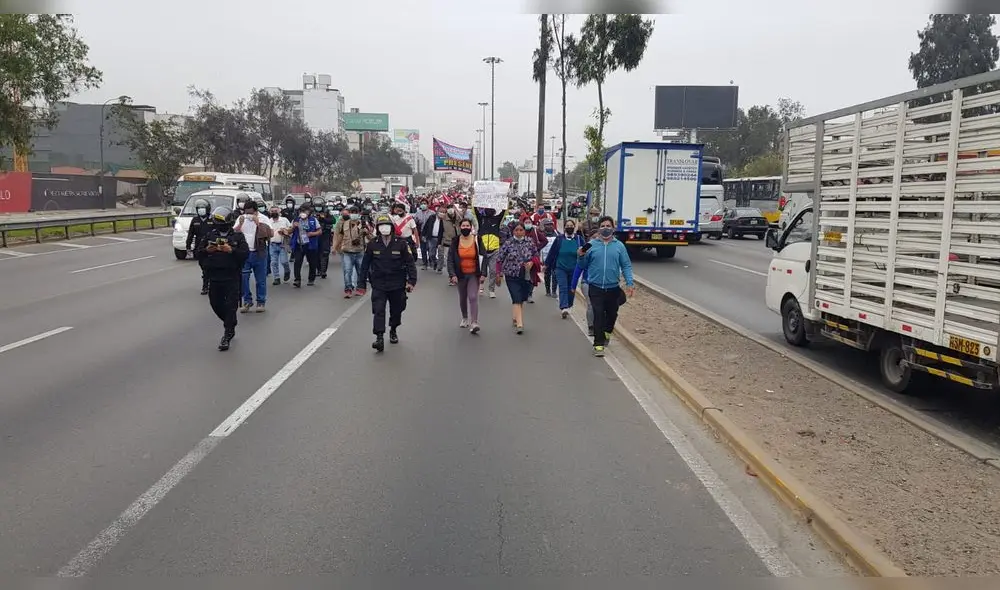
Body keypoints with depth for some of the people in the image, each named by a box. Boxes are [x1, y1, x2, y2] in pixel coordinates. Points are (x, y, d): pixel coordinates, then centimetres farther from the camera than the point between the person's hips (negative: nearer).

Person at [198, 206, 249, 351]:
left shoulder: (238, 236, -2)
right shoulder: (210, 235, 7)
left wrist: (231, 250, -25)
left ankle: (227, 336, 3)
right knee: (216, 304, 11)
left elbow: (246, 254, -10)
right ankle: (230, 325, 36)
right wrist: (207, 250, -15)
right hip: (214, 277, 4)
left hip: (232, 278, -4)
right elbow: (199, 251, 7)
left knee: (230, 306, -5)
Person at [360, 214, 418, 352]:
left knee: (396, 310, 15)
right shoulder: (372, 244, -3)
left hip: (397, 284, 1)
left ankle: (393, 330, 40)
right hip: (378, 285, 0)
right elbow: (365, 264, 3)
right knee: (378, 310, -11)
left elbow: (410, 262, -4)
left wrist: (411, 280, -11)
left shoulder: (401, 243, -7)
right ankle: (379, 337, -10)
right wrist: (362, 283, 3)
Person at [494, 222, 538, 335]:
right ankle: (519, 324, -15)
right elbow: (499, 260, -1)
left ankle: (515, 318, 31)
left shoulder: (530, 243, 1)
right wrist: (499, 274, -2)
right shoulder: (508, 244, -5)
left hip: (526, 276, 3)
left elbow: (536, 255, 12)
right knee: (517, 300, -11)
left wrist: (531, 262, -8)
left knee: (522, 300, 11)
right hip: (512, 276, -3)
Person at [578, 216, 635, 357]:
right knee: (598, 315, -8)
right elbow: (583, 265, 4)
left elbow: (626, 265, 3)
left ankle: (607, 332, 44)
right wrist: (581, 256, -17)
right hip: (596, 288, -2)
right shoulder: (591, 244, -1)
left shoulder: (619, 246, 2)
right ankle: (598, 344, -1)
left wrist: (630, 283, -6)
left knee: (612, 313, 15)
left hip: (613, 288, 2)